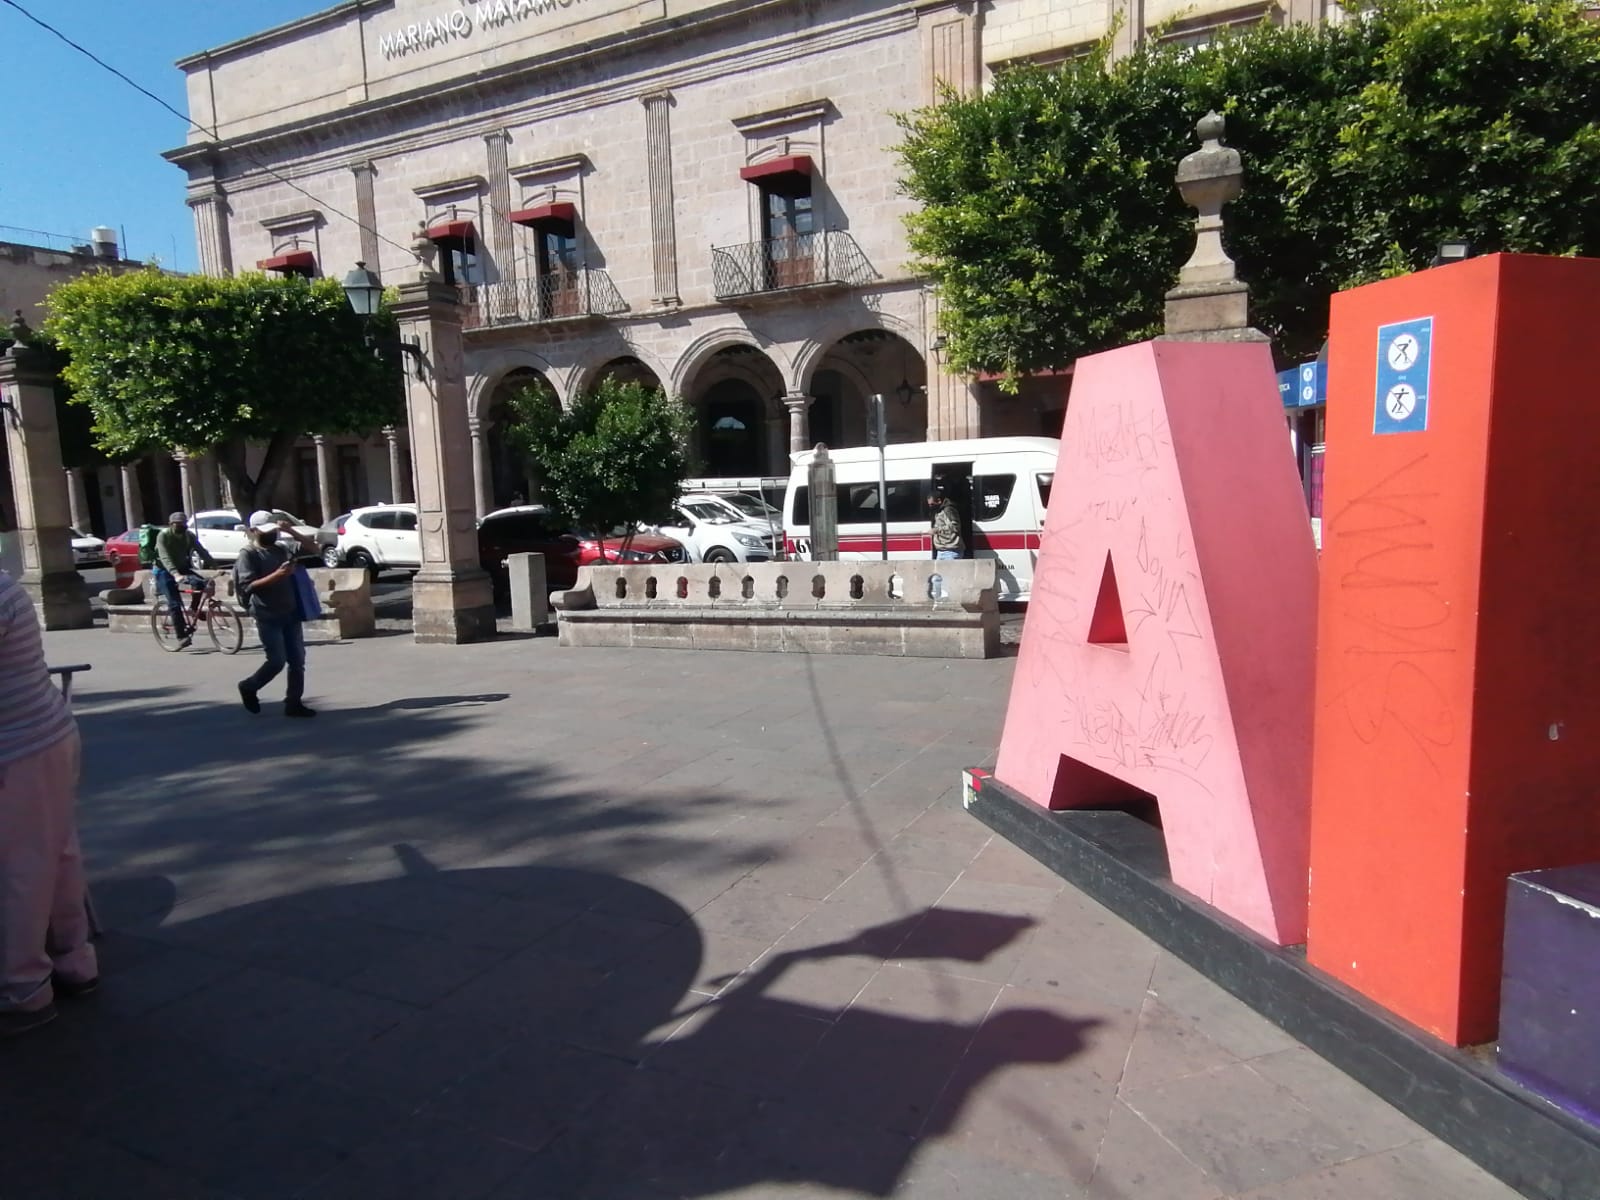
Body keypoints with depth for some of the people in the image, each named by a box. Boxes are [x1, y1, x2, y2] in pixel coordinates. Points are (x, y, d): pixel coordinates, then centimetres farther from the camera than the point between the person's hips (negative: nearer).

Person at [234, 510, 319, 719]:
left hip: (290, 613, 6)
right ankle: (249, 688, 19)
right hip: (267, 616, -6)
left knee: (297, 660, 4)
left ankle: (294, 703, 12)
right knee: (277, 661, -7)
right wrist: (278, 574, -26)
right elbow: (249, 586, -16)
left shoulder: (282, 548, 10)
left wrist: (292, 532, -3)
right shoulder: (248, 554, -7)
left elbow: (313, 549, 9)